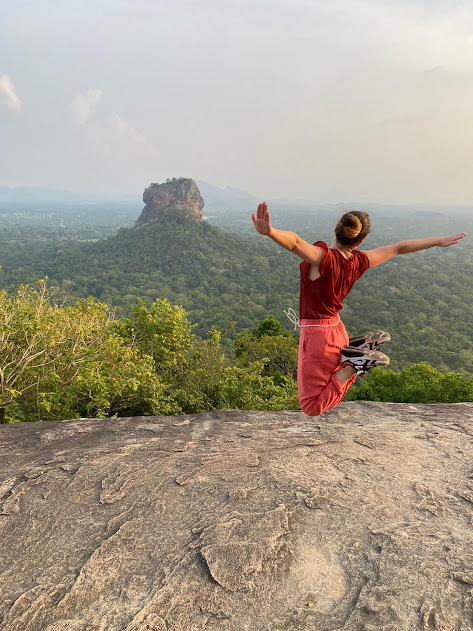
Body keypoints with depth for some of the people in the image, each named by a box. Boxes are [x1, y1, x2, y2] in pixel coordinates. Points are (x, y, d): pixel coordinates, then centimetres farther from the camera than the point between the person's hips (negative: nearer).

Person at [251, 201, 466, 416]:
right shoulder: (359, 261, -5)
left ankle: (354, 364, -9)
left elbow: (295, 242, -47)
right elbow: (398, 248, 8)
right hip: (337, 330, 7)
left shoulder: (322, 257, -25)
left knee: (313, 407, 5)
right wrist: (438, 241, 22)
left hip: (316, 336, -6)